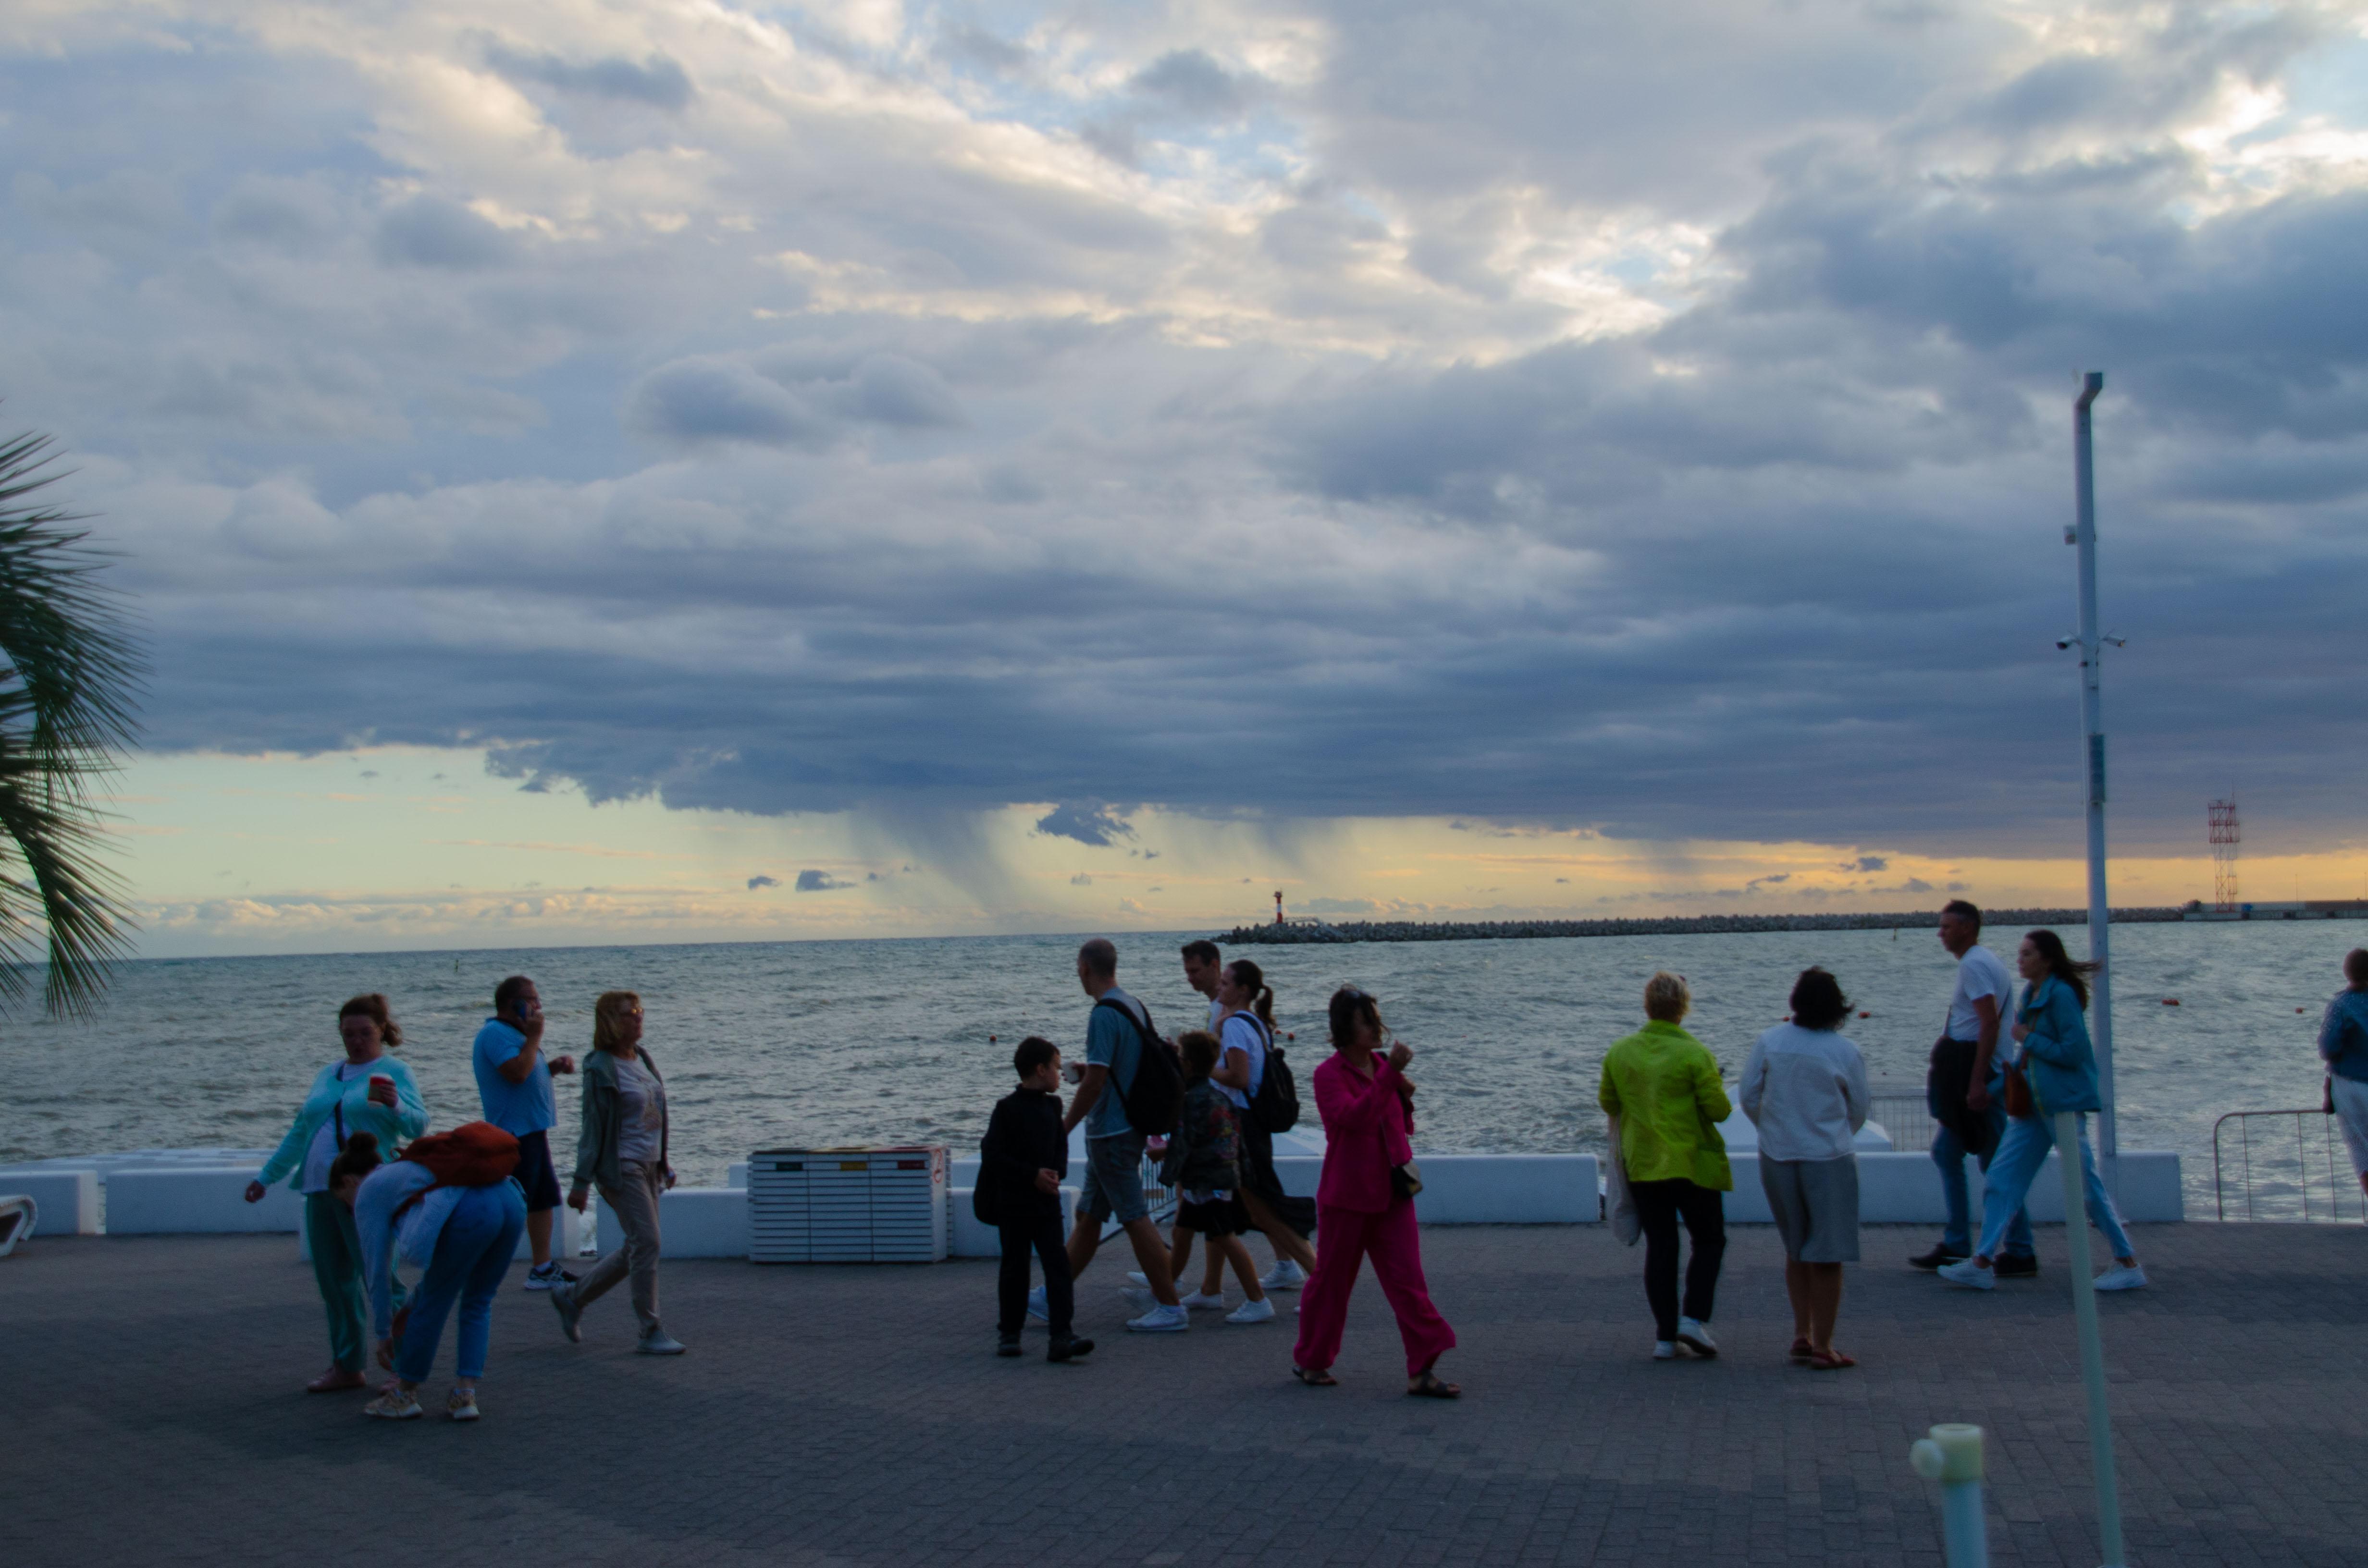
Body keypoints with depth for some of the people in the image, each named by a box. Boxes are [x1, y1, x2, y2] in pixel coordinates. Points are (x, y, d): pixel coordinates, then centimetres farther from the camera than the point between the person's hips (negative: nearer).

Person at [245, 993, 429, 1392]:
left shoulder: (394, 1072, 0)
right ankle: (347, 1367, 18)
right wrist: (266, 1177, 28)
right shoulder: (328, 1075, 20)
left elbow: (419, 1125, -14)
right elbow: (299, 1133, 27)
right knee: (333, 1282, 10)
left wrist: (396, 1106, -34)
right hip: (321, 1190, 7)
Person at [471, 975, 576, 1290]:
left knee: (544, 1198, 13)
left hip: (533, 1129, 11)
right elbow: (516, 1072, -26)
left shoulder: (514, 1033, 18)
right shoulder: (495, 1033, -14)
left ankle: (543, 1268, 20)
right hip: (514, 1132, -11)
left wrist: (554, 1066, 10)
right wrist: (535, 1037, -16)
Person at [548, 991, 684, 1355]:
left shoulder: (642, 1056, 11)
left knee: (636, 1250, 12)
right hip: (620, 1166, -9)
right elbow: (594, 1127, -13)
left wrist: (664, 1163, 21)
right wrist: (581, 1182, -12)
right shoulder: (601, 1068, -12)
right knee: (646, 1242, -11)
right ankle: (651, 1333, -4)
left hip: (648, 1165, 9)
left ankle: (571, 1296, 28)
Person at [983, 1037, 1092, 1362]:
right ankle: (1009, 1333, 20)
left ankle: (1061, 1337, -10)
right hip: (1014, 1203, -4)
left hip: (1047, 1201, 4)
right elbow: (992, 1155, -12)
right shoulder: (1007, 1108, -8)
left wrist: (1055, 1174, -6)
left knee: (1058, 1264, -6)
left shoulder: (1053, 1105, 9)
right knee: (1015, 1267, 6)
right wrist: (1033, 1175, -17)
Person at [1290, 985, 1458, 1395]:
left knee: (1408, 1279, -2)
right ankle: (1310, 1361, 24)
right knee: (1332, 1280, 7)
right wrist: (1389, 1075, -32)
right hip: (1347, 1194, -5)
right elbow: (1353, 1116, -28)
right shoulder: (1329, 1074, -10)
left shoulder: (1383, 1065, 9)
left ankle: (1423, 1369, -3)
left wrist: (1404, 1096, 0)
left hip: (1390, 1193, 5)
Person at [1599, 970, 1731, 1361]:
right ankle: (1694, 1318, -2)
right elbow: (1719, 1110, -13)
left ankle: (1665, 1336, 7)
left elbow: (1608, 1102, 9)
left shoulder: (1620, 1051, -1)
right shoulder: (1694, 1054, -14)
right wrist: (1715, 1090, 8)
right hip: (1693, 1163, -4)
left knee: (1659, 1247, 9)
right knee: (1710, 1241, 12)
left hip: (1641, 1164, 4)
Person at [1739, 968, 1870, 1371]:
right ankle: (1823, 1348, 5)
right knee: (1827, 1257, 4)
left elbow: (1748, 1095, 2)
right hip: (1829, 1159, -3)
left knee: (1796, 1250, 19)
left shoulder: (1771, 1041, -3)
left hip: (1777, 1157, 3)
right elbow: (1858, 1112, 2)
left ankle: (1802, 1335, 21)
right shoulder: (1847, 1052, -8)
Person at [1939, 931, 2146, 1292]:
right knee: (2002, 1177, 3)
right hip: (2033, 1102, 9)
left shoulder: (2062, 995, -14)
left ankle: (2129, 1265, 10)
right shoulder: (2032, 995, 12)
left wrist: (2028, 1039, -11)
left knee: (2085, 1184, -2)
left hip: (2064, 1103, -9)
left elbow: (2073, 1052, -19)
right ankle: (1982, 1265, 3)